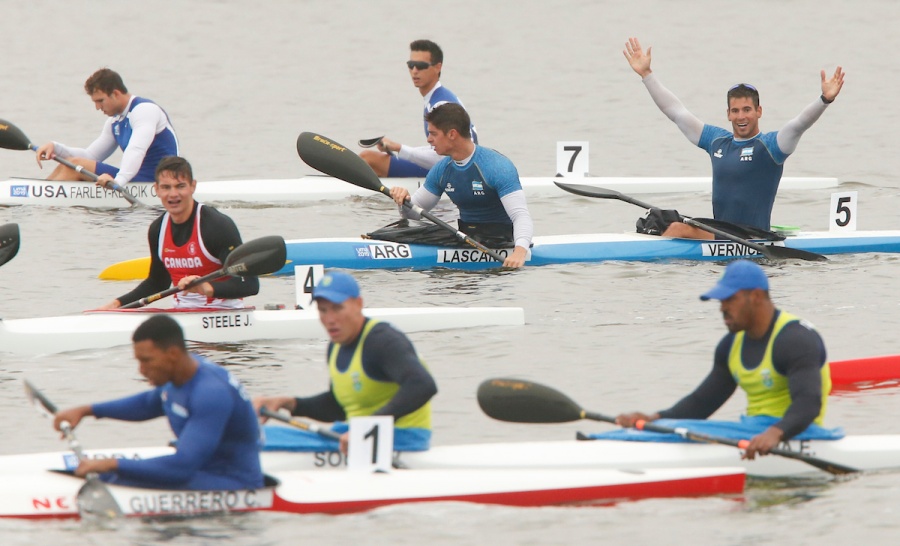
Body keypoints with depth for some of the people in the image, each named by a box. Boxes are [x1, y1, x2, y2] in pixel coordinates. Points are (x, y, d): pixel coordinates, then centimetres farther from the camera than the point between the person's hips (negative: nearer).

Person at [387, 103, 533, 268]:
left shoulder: (497, 166, -16)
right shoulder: (442, 170, 6)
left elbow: (521, 215, -24)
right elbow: (414, 213, 15)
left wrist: (520, 250, -42)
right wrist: (403, 201, -10)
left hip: (499, 240, -7)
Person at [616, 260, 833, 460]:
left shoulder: (796, 339, -15)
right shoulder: (732, 345, 13)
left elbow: (808, 403, -29)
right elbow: (701, 402, 16)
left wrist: (775, 434, -48)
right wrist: (655, 419, -1)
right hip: (754, 431, 8)